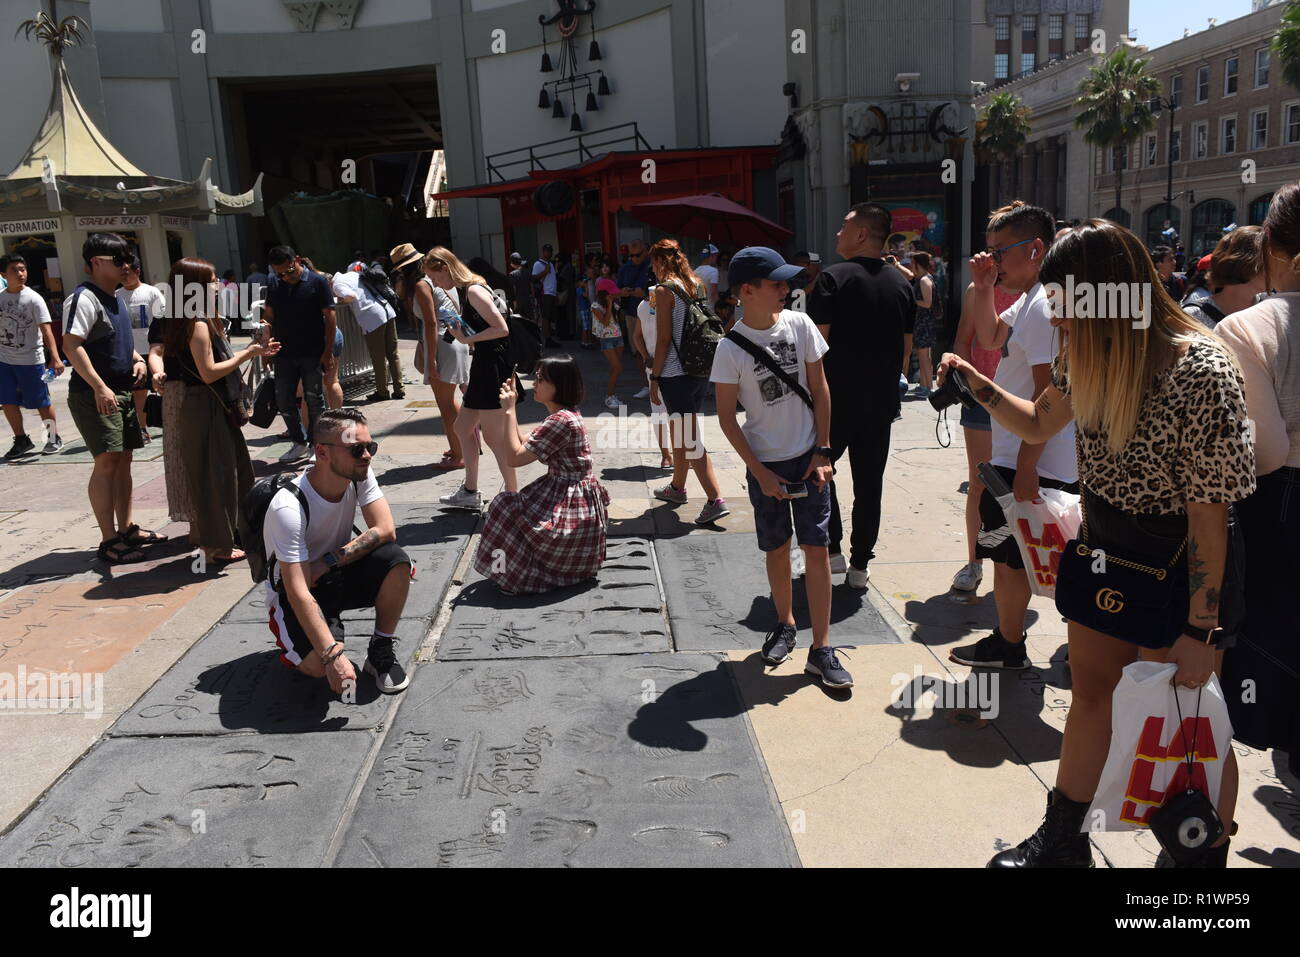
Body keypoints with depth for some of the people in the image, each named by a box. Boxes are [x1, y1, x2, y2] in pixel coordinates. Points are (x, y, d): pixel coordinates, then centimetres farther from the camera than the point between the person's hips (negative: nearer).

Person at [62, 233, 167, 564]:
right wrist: (99, 387, -27)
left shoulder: (114, 298, 16)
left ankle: (126, 528, 23)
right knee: (107, 462, -11)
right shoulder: (85, 298, -13)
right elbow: (71, 345, -22)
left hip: (121, 392, 10)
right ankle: (108, 541, -7)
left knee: (124, 459, 13)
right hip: (94, 396, -9)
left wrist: (137, 360, 9)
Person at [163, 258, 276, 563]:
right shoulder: (198, 325, -17)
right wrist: (247, 354, -15)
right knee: (215, 477, -1)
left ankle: (233, 532, 30)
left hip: (217, 409, 10)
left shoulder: (203, 321, 13)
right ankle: (217, 546, 8)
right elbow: (209, 372, -21)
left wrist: (251, 351, 15)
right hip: (206, 410, -10)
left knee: (236, 472, 18)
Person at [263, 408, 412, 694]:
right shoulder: (289, 508, -31)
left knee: (396, 561, -25)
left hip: (337, 574, 5)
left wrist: (329, 562, -25)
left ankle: (381, 653, -7)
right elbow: (299, 593, -34)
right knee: (319, 664, -30)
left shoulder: (359, 474, -14)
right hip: (295, 589, -5)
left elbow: (385, 530, -18)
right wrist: (333, 656, -40)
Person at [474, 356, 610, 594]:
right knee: (510, 504, 11)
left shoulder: (561, 421, -23)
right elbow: (522, 448, 10)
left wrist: (509, 411, -15)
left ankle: (515, 574, 1)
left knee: (505, 507, -12)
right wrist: (511, 407, 6)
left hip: (571, 506, -10)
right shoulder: (567, 414, 8)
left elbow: (514, 457, -22)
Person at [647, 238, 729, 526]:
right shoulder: (697, 285, 9)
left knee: (689, 439, -6)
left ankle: (715, 500, -11)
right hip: (700, 369, 8)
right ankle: (677, 488, 35)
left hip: (676, 373, -8)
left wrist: (654, 377, -8)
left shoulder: (664, 291, -11)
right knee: (680, 433, 21)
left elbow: (663, 339, -14)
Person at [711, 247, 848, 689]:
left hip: (808, 457, 1)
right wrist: (760, 473, -9)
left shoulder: (800, 325, -4)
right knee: (777, 549, 12)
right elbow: (726, 416, -6)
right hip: (764, 463, -1)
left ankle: (820, 649, 8)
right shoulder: (731, 347, -10)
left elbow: (819, 389, 3)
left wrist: (822, 452, -2)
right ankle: (785, 625, 35)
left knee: (817, 549, -1)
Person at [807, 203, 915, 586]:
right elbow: (906, 344, 12)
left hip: (837, 396, -5)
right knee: (869, 482, 10)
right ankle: (860, 564, 16)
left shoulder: (834, 277, -11)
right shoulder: (902, 284, 6)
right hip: (881, 401, 5)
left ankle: (831, 550, 12)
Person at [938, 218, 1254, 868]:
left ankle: (1208, 859, 30)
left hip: (1180, 566, -7)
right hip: (1105, 546, 8)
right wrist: (975, 382, 0)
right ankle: (1064, 840, 35)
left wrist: (1201, 630, -19)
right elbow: (1038, 424, 14)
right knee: (1090, 691, 18)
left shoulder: (1201, 373, -26)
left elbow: (1209, 513, -23)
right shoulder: (1090, 355, -3)